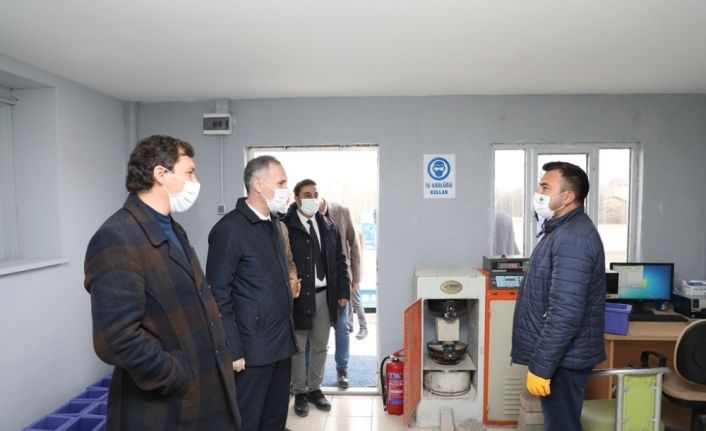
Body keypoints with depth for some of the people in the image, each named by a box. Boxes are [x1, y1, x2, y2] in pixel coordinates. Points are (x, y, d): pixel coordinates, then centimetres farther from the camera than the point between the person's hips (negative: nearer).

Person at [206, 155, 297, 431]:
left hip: (281, 342, 8)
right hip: (252, 348, -7)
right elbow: (219, 296, -15)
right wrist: (232, 350, -15)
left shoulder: (274, 224, 10)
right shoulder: (230, 228, -15)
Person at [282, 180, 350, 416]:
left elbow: (339, 261, 11)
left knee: (320, 346, 17)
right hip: (298, 296, -5)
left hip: (324, 295, 5)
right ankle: (300, 392, 28)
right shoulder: (285, 226, -11)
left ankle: (314, 388, 34)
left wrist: (343, 291, 6)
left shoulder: (328, 226, 7)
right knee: (298, 348, 11)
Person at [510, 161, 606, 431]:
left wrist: (540, 367, -23)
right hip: (560, 354, 10)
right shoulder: (566, 230, 11)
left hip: (561, 359, -10)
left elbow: (565, 314, -29)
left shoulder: (572, 239, -23)